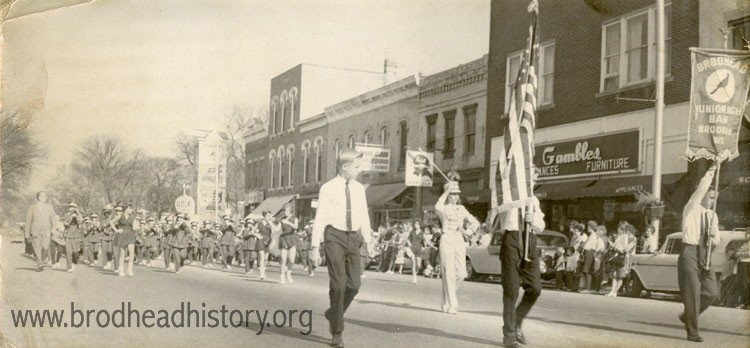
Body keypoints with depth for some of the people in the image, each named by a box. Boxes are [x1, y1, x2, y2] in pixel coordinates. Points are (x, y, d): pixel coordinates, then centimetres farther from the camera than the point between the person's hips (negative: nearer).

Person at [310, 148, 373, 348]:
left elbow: (364, 216, 11)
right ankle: (337, 332, 6)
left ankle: (333, 314, 28)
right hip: (335, 236, -5)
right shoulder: (328, 188, -4)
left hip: (353, 237, 5)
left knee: (354, 284, 2)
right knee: (338, 284, -7)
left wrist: (368, 240, 1)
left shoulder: (359, 188, 9)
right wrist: (315, 247, -8)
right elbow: (320, 218, -6)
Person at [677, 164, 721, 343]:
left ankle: (687, 316, 24)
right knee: (692, 292, -6)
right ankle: (692, 332, 0)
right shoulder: (692, 209, -4)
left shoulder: (713, 215, 15)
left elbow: (717, 237, 19)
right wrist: (711, 171, -12)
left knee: (711, 293, 3)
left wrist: (713, 239, -4)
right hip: (690, 252, -6)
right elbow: (701, 188, -18)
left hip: (705, 255, 6)